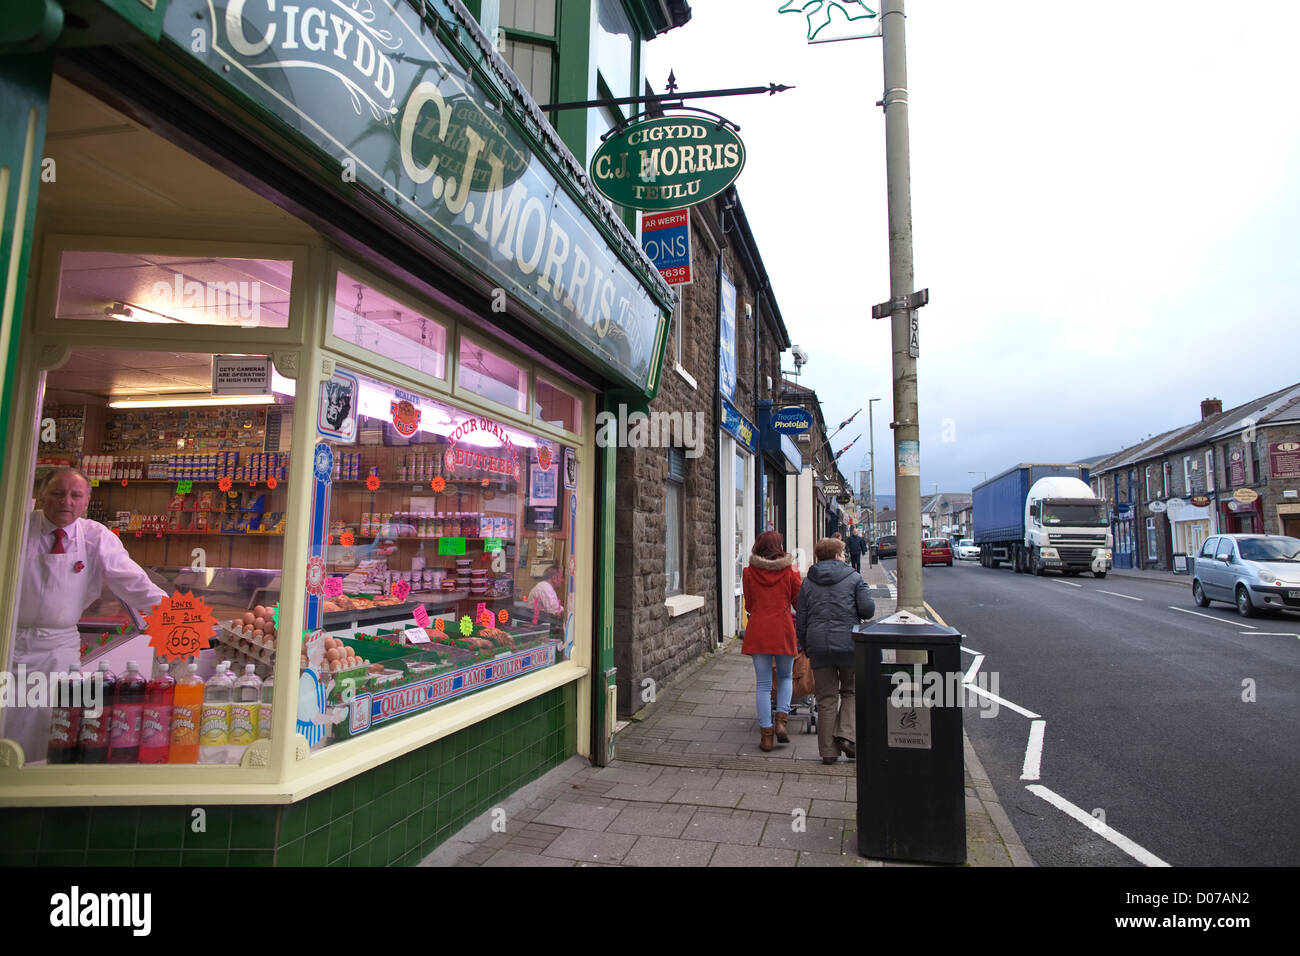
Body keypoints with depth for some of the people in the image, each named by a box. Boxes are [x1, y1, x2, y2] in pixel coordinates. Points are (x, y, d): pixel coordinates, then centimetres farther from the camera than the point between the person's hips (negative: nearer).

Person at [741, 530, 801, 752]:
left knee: (763, 683, 6)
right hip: (783, 628, -1)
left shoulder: (749, 572, 1)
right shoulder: (789, 570, -2)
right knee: (785, 676, 20)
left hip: (757, 630, 1)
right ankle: (781, 720, 4)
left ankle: (766, 734, 7)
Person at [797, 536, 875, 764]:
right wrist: (853, 613, 15)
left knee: (826, 698, 8)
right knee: (851, 691, 17)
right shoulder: (854, 578, 1)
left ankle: (828, 750, 10)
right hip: (848, 644, -2)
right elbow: (868, 609, -7)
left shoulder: (807, 583, 9)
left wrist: (806, 648, 16)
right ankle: (847, 735, 1)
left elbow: (801, 620, 8)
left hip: (818, 646, 2)